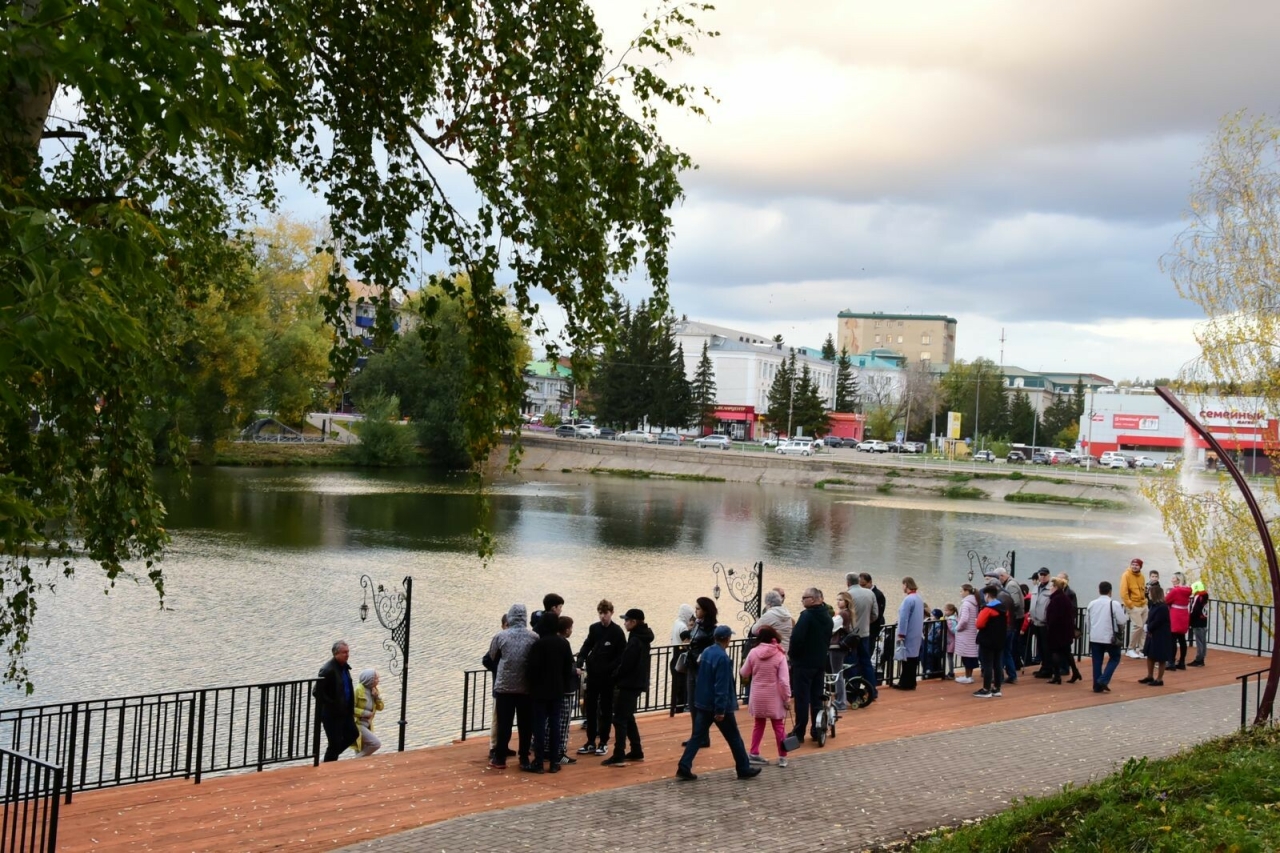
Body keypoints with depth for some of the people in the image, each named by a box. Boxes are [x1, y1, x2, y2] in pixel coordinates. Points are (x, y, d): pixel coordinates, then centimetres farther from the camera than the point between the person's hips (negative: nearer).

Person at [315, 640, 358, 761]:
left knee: (353, 734, 16)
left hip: (345, 712, 8)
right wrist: (331, 705, -18)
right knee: (335, 743, 0)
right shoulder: (327, 670, -21)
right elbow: (317, 692, -24)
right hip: (331, 714, -8)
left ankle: (331, 758, 31)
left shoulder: (345, 667, 6)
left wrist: (351, 709, 11)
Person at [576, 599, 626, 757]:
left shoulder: (617, 631, -7)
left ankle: (603, 742, 14)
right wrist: (580, 664, -11)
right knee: (590, 708, 7)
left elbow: (622, 655, -8)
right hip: (592, 674, 4)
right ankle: (591, 742, 15)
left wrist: (611, 669, -19)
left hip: (608, 676, -4)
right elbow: (586, 647, 4)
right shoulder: (594, 628, 5)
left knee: (606, 710, 6)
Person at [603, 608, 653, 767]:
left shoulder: (635, 641, -18)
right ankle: (637, 752, 22)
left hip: (629, 684, -10)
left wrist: (615, 678, -4)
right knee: (628, 718, 18)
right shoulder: (643, 638, 12)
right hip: (637, 683, 10)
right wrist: (617, 675, 9)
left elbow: (626, 664, -20)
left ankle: (618, 756, -10)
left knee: (620, 719, -8)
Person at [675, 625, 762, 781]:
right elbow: (721, 685, -23)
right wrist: (720, 709, -22)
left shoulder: (706, 652, 6)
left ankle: (684, 768, -2)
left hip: (703, 703, 8)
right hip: (718, 705, -7)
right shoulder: (722, 657, -20)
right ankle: (744, 769, 17)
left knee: (697, 736, 6)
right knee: (734, 738, 7)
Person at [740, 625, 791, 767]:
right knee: (778, 726, 10)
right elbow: (784, 680, -14)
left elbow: (744, 673, 5)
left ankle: (753, 754, 21)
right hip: (773, 697, -2)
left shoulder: (753, 653, -5)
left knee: (759, 724, 19)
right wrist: (787, 698, -7)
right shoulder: (780, 655, -12)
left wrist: (750, 667, 26)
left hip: (757, 697, 3)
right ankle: (782, 757, 11)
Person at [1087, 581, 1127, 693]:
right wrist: (1122, 610, 7)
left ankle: (1097, 686, 6)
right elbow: (1121, 621, -12)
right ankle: (1103, 680, -3)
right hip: (1110, 637, -4)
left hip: (1094, 637, 4)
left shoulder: (1092, 604, 7)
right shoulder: (1114, 604, -10)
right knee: (1114, 658, 12)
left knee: (1097, 661, 9)